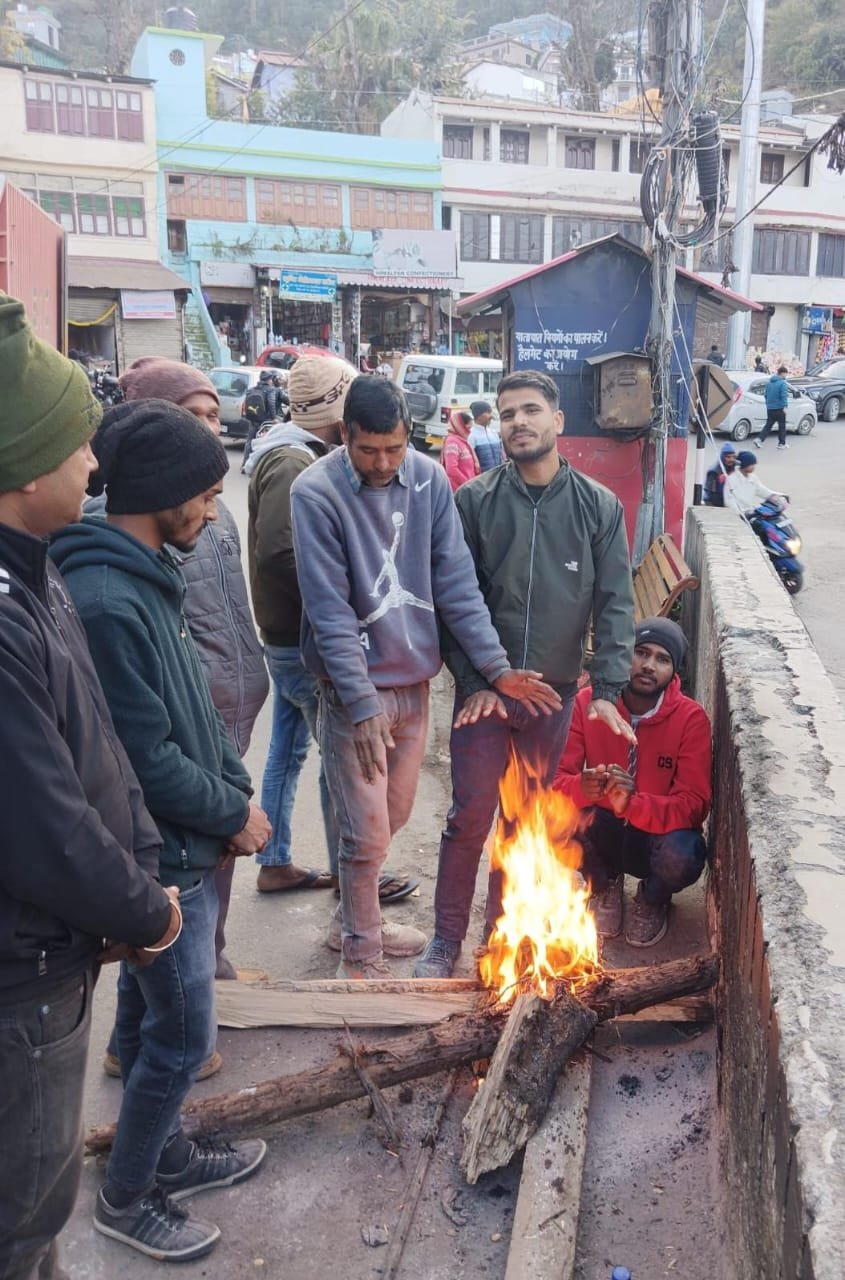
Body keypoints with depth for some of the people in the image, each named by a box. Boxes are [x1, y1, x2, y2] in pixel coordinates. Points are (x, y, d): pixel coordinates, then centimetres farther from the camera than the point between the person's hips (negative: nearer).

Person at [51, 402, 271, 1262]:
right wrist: (234, 815, -11)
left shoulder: (142, 575, 4)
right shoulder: (106, 602, -28)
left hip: (173, 846, 9)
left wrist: (236, 787, 2)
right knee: (182, 1034, 7)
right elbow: (147, 761, -25)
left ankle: (163, 1153, 43)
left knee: (149, 1017, 23)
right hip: (160, 858, -9)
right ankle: (125, 1197, 29)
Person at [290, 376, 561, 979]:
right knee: (368, 832, 2)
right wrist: (363, 703, -22)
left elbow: (457, 581, -1)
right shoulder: (316, 493, -15)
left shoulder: (429, 478, -2)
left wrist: (497, 665, -8)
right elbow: (329, 610, -18)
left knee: (395, 814, 19)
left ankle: (360, 916, 42)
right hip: (354, 686, -5)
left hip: (415, 679, 5)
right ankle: (361, 954, 23)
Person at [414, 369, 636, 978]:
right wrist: (473, 681, -9)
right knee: (470, 817, 2)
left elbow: (616, 603, -2)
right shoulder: (475, 501, -4)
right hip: (485, 691, -1)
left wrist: (607, 688, -9)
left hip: (556, 692, 2)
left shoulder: (598, 506, -1)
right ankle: (447, 940, 19)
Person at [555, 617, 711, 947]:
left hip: (658, 835, -1)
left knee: (682, 857, -34)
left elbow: (693, 806, -21)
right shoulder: (588, 703, -13)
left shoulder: (691, 719, -17)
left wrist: (632, 804, -40)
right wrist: (582, 788, -39)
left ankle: (652, 900, 7)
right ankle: (605, 886, 5)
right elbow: (556, 777, -14)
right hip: (602, 833, 1)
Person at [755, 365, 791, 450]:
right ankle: (782, 443, 11)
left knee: (768, 425, 10)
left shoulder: (769, 382, 11)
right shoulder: (783, 383, -12)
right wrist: (785, 406, -23)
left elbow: (766, 395, 18)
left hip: (769, 408, 6)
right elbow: (784, 396, -21)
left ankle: (759, 439, -6)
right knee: (782, 426, 6)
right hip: (779, 408, -6)